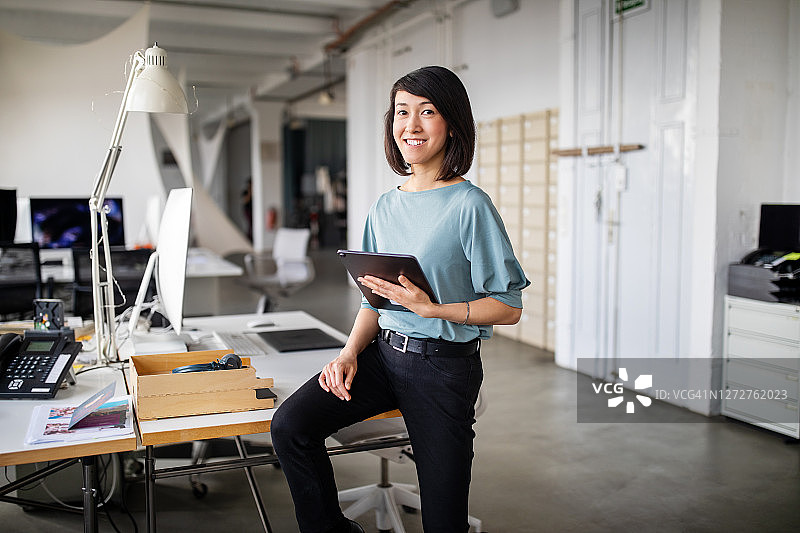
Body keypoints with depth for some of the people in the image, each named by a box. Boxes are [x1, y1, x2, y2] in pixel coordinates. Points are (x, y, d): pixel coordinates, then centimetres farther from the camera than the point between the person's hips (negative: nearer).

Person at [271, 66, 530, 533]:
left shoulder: (469, 205, -11)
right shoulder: (385, 208, 9)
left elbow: (509, 308, -11)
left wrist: (430, 307, -23)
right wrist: (350, 353, -2)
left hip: (444, 366, -5)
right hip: (383, 352, 5)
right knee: (290, 424, -14)